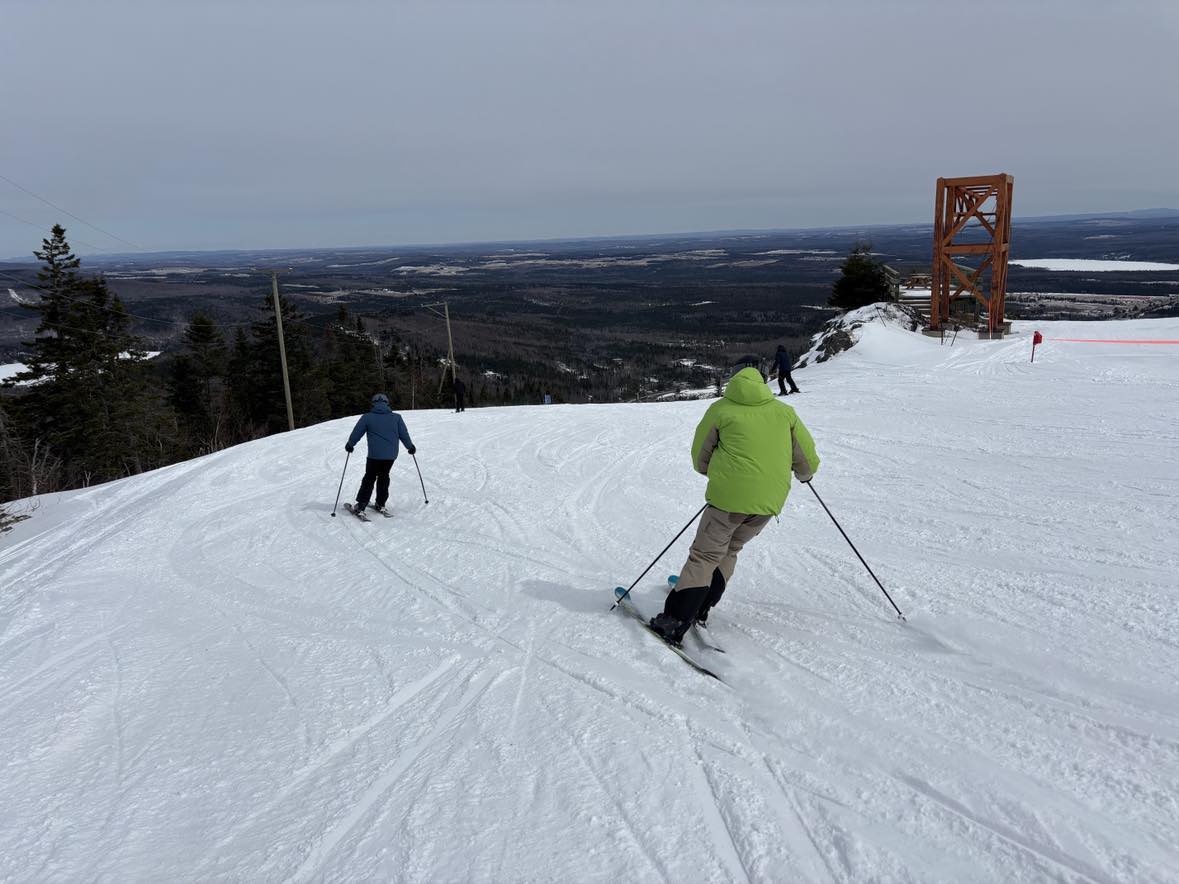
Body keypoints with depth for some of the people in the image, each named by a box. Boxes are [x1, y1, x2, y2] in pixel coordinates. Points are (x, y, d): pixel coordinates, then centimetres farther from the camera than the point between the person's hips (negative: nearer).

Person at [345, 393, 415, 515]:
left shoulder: (367, 417, 0)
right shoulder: (396, 417, 5)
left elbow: (356, 433, 6)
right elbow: (404, 435, 8)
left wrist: (350, 445, 24)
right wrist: (410, 447, 24)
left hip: (374, 454, -2)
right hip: (391, 454, 2)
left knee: (369, 478, 8)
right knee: (383, 477, 18)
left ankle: (361, 506, 3)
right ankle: (380, 505, 19)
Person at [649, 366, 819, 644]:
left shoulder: (721, 409, 4)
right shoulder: (784, 412, 12)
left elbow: (699, 458, 11)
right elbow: (807, 460, 15)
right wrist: (805, 473, 37)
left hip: (729, 495, -4)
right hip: (771, 500, 4)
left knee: (705, 554, 4)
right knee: (729, 549, 22)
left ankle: (676, 620, -5)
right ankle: (700, 609, 21)